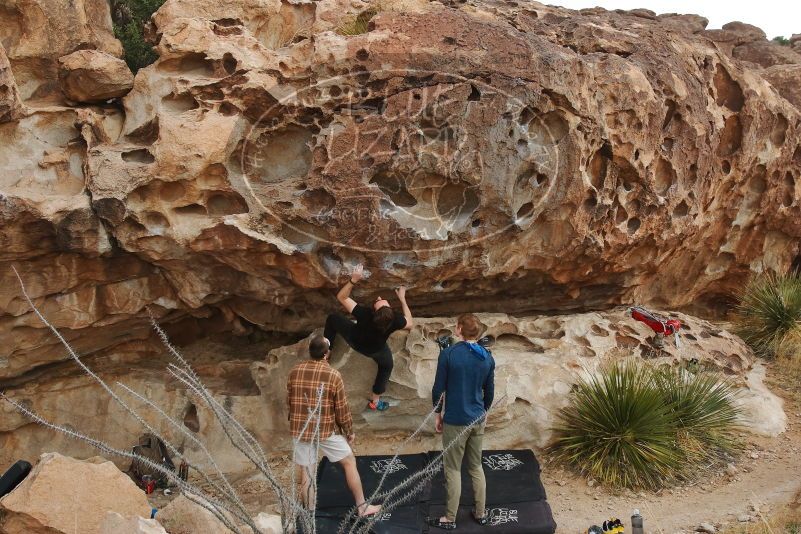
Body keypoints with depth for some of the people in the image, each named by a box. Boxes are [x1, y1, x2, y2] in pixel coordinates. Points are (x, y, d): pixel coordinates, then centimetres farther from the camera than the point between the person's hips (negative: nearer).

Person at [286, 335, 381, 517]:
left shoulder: (295, 372, -2)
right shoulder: (333, 375, -13)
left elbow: (289, 401, 9)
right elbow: (342, 408, -9)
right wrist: (349, 431, 5)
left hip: (300, 430, 3)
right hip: (326, 430, -3)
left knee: (306, 472, 12)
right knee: (349, 462, 12)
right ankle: (362, 506, 17)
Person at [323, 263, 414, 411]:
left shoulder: (364, 313, -44)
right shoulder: (395, 320, -39)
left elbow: (341, 297, -31)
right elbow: (410, 324, -13)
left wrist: (353, 280, -39)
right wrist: (402, 299, -11)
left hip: (354, 340, -1)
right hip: (375, 350, 1)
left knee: (333, 319, 18)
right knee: (387, 366, 31)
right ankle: (375, 401, 39)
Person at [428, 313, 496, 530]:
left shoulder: (448, 353, -15)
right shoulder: (487, 357, 0)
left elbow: (438, 388, -11)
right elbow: (489, 391, 9)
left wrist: (438, 413, 4)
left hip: (455, 421, -5)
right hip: (478, 420, 5)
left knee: (453, 470, 6)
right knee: (476, 467, 18)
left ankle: (450, 519, 15)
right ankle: (481, 513, 27)